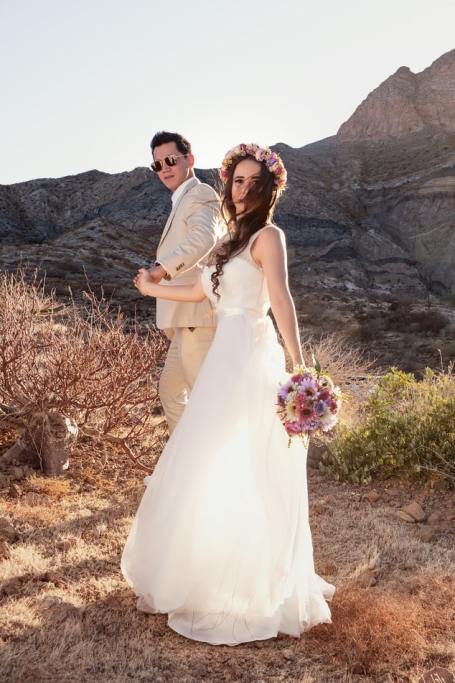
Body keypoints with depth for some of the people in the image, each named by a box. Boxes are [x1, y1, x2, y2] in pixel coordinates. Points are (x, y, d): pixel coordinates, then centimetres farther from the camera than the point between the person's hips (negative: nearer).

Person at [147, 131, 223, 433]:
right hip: (188, 318, 11)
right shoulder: (184, 200, 23)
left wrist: (162, 268, -41)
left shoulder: (201, 194, -9)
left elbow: (203, 238, -30)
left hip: (197, 316, -11)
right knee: (170, 389, 19)